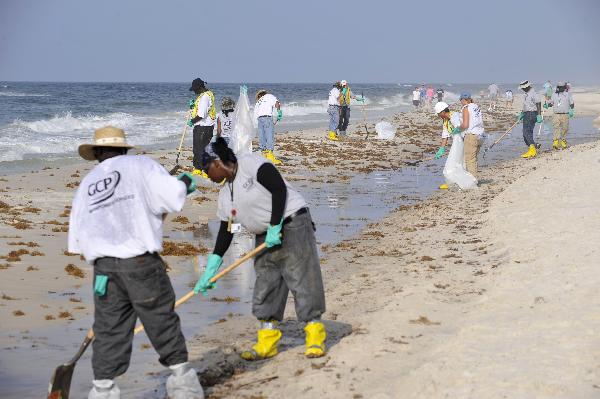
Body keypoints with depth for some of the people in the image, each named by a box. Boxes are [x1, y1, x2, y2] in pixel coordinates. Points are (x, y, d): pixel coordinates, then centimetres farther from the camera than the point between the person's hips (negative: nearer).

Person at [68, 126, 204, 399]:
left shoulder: (86, 183, 18)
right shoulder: (139, 165, 4)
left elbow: (77, 239, 17)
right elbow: (171, 197, -7)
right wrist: (184, 183, 13)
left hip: (103, 266, 3)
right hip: (141, 262, -3)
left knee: (109, 331, 8)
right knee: (163, 321, 8)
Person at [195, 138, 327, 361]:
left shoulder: (251, 164, -11)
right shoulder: (226, 196, 12)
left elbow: (279, 189, -19)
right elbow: (225, 233, 14)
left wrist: (275, 228, -20)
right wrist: (210, 271, 10)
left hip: (292, 224, -8)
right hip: (265, 237, 8)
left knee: (303, 279, -7)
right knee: (265, 286, 4)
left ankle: (316, 339, -1)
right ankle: (267, 344, 10)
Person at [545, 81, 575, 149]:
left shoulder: (568, 94, 6)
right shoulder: (554, 95, 10)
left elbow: (572, 104, 10)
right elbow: (551, 102, 18)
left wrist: (571, 111, -3)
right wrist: (547, 105, -2)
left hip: (565, 115, 0)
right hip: (557, 115, 0)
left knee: (565, 129, 4)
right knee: (556, 128, -11)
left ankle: (563, 141, 17)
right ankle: (555, 142, -17)